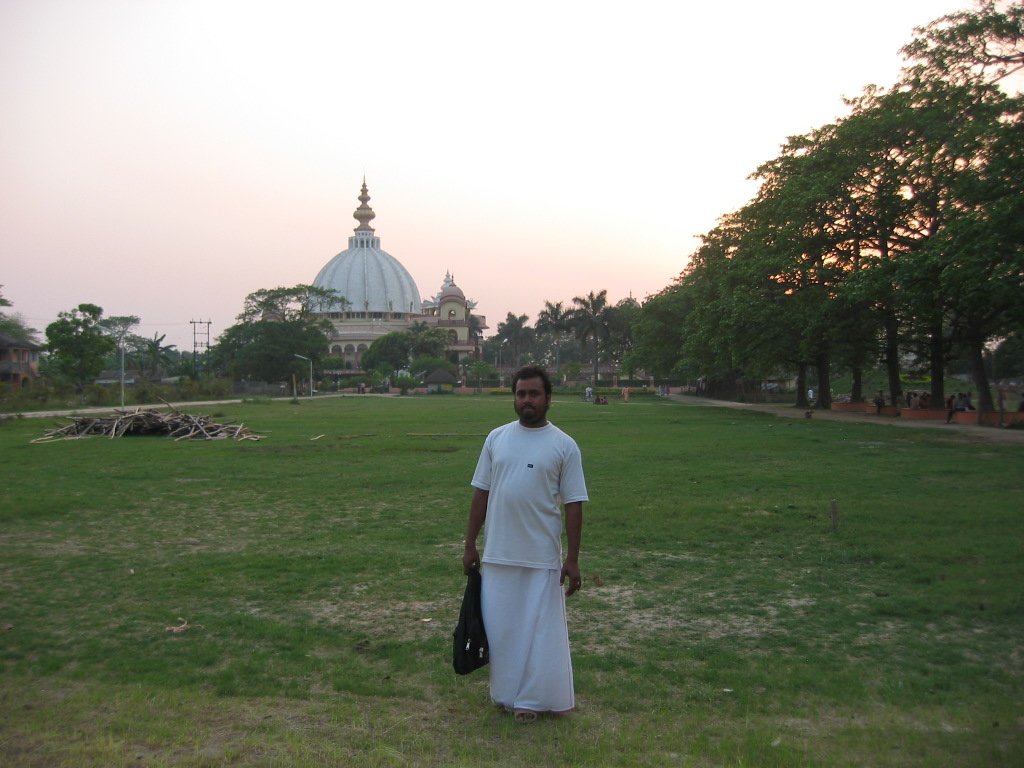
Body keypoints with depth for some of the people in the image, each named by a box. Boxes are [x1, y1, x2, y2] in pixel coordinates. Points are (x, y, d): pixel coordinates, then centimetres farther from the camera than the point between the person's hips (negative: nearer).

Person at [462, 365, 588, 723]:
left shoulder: (564, 445, -5)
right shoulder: (496, 438, 4)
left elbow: (573, 504, -5)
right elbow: (481, 493, 8)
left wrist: (572, 560, -9)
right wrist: (470, 545, 6)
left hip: (542, 558, -3)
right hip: (497, 555, 3)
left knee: (541, 630, 4)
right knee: (500, 627, 13)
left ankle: (533, 697, 20)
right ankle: (506, 692, 29)